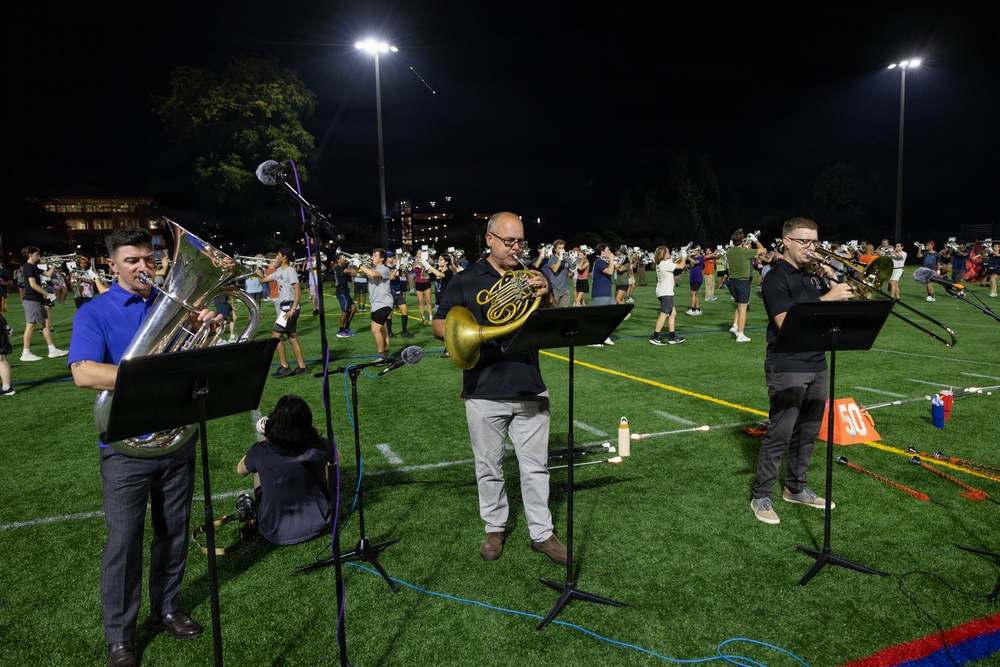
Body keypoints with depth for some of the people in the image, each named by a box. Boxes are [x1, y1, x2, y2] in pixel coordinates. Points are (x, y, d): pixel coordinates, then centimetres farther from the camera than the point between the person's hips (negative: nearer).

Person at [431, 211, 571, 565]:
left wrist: (547, 297, -14)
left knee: (536, 465, 9)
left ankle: (542, 533, 22)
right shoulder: (466, 281, 1)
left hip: (530, 390, 2)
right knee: (489, 467, 12)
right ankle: (494, 529, 30)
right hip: (484, 393, -1)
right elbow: (437, 325, 0)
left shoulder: (531, 279, 8)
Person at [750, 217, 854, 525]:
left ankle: (795, 488, 28)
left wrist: (833, 281, 0)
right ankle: (761, 497, 5)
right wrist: (827, 299, -23)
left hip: (816, 366, 8)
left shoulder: (813, 275, 14)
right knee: (780, 435, -5)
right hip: (787, 369, -8)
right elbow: (786, 323, -20)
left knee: (807, 432, 14)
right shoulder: (777, 277, -9)